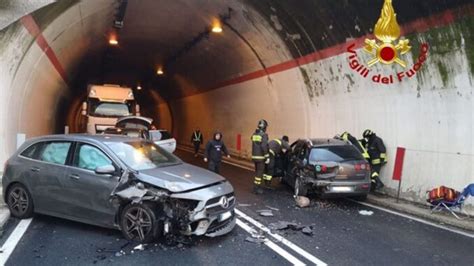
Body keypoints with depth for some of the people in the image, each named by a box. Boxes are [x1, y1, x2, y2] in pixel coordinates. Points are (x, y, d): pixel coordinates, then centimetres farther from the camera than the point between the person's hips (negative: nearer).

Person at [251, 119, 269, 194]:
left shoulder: (254, 134, 9)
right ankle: (257, 188, 1)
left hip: (254, 156, 8)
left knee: (257, 171, 19)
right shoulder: (264, 135, -15)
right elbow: (264, 147, -21)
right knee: (260, 172, -1)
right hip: (260, 157, -8)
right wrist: (267, 157, -16)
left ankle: (256, 186, 27)